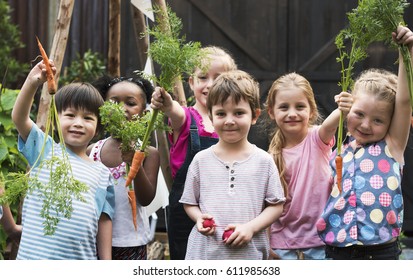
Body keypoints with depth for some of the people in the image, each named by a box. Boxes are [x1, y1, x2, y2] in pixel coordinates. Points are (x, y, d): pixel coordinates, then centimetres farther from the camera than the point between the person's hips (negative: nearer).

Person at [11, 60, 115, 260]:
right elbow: (18, 117, -8)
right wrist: (32, 83, -24)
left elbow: (103, 220, 12)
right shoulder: (46, 150, 6)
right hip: (35, 258, -2)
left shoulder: (101, 174, 12)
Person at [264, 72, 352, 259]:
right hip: (284, 242, 2)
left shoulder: (317, 138, -5)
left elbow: (328, 125, -30)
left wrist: (341, 111, -52)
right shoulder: (274, 156, 2)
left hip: (319, 238, -2)